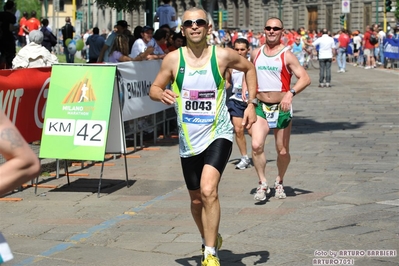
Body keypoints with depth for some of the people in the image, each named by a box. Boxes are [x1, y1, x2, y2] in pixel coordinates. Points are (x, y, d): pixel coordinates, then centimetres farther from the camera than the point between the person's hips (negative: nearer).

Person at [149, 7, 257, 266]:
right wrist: (162, 94, -18)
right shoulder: (173, 59, -4)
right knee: (196, 200, 14)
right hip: (189, 140, 3)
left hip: (218, 135, -3)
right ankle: (211, 239, 42)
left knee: (208, 190, -24)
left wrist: (252, 103, 4)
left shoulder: (223, 56, -7)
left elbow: (249, 68, 12)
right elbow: (154, 88, 6)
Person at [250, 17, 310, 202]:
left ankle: (279, 182, 31)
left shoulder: (287, 55, -7)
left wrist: (291, 93, -31)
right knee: (256, 145, -18)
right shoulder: (256, 53, 6)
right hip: (260, 107, 2)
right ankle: (262, 184, -5)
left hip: (281, 108, -2)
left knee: (282, 151, 6)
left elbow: (305, 78, -15)